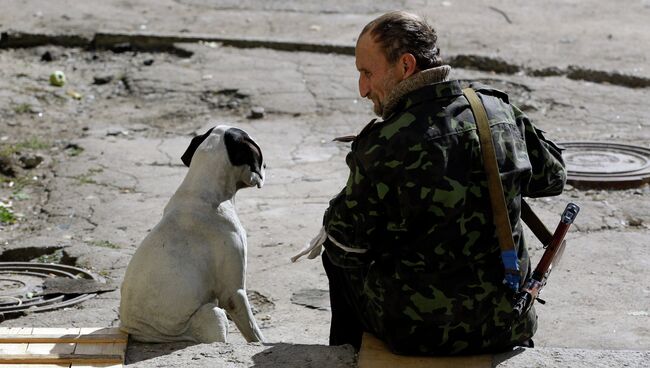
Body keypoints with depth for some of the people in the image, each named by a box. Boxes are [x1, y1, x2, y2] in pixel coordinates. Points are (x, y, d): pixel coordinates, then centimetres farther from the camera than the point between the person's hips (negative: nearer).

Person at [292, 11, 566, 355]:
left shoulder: (383, 146, -22)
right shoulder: (500, 110, -6)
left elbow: (348, 243, -9)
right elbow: (553, 177, 12)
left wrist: (330, 232, 14)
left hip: (417, 332, -4)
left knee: (338, 257, 23)